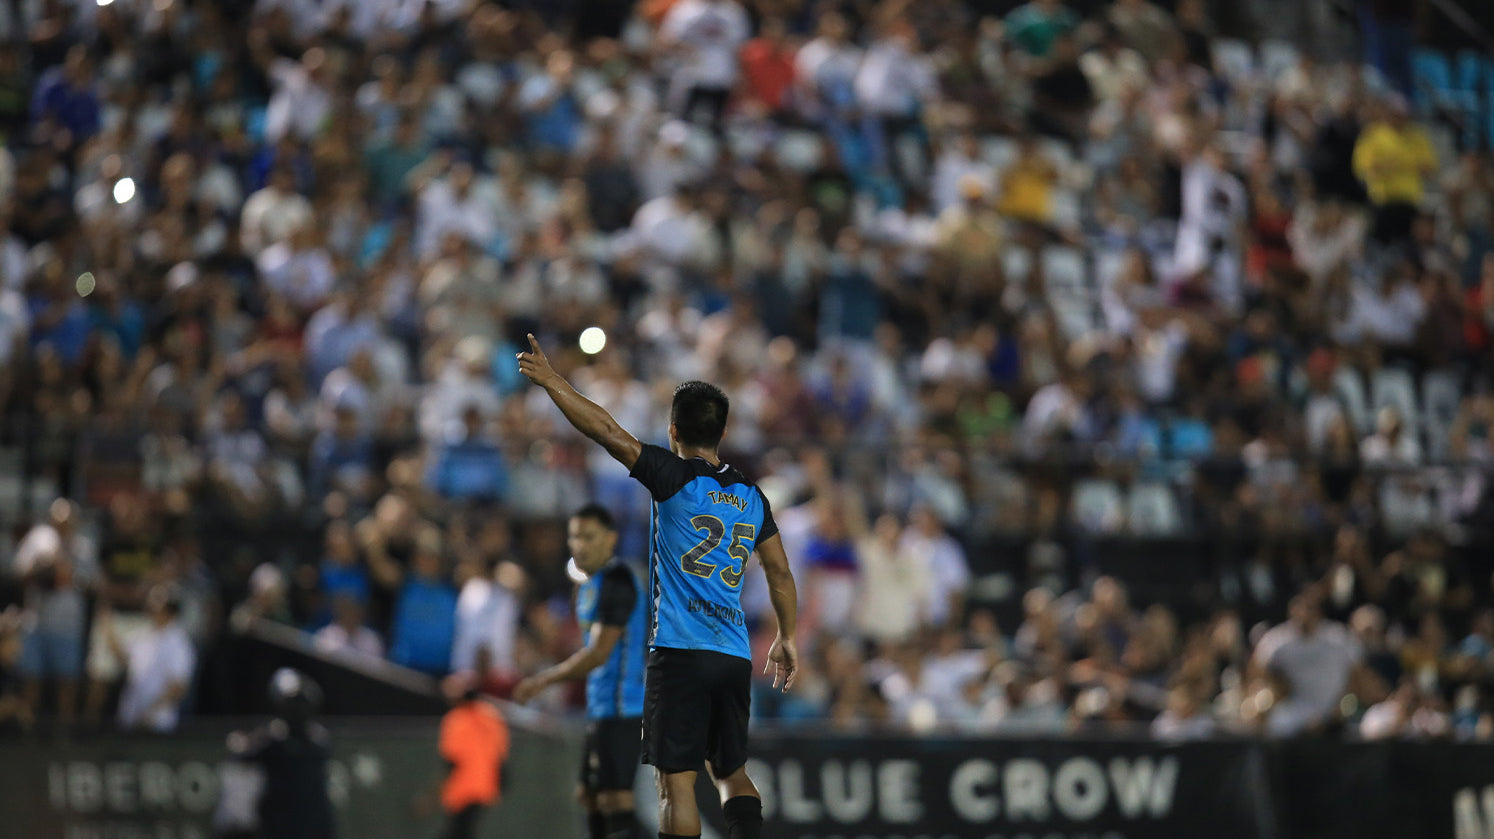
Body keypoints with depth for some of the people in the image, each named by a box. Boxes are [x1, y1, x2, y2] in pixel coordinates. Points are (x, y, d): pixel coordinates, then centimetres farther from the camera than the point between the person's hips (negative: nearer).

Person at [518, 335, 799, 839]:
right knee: (732, 774, 17)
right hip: (735, 655, 6)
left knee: (676, 783, -6)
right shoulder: (751, 495, 13)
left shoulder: (676, 477, -4)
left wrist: (550, 381, -3)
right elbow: (780, 574, 20)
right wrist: (786, 637, 31)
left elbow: (607, 431, -10)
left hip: (680, 651, -6)